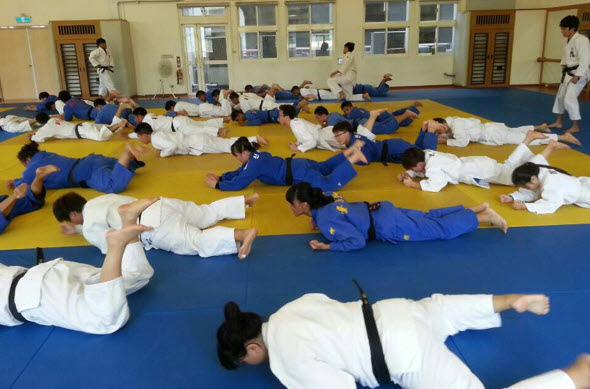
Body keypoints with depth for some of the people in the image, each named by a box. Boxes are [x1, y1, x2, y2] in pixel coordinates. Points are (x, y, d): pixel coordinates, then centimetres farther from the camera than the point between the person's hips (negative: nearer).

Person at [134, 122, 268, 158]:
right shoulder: (157, 134, 15)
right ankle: (254, 139, 10)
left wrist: (162, 154, -11)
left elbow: (172, 146, -28)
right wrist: (161, 148, 16)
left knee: (229, 146, -7)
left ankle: (255, 139, -5)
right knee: (228, 144, 10)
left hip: (197, 143, -8)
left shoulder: (156, 138, -14)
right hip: (196, 140, 8)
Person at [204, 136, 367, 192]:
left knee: (330, 185, -21)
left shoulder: (254, 164, -20)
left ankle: (354, 157, -17)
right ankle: (352, 149, 25)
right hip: (298, 165, 10)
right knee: (325, 166, 29)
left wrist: (216, 185, -9)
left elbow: (237, 184, -20)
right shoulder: (255, 156, 8)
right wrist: (220, 177, 8)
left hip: (298, 174, -10)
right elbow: (239, 172, 20)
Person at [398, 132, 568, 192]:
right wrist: (406, 175, -6)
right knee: (510, 166, 28)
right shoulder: (426, 155, -3)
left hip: (483, 171, -8)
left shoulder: (433, 165, -29)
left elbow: (434, 186, -42)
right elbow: (419, 171, 14)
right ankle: (529, 138, 35)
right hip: (478, 164, 8)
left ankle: (550, 147, 7)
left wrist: (412, 184, -31)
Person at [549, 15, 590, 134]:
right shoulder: (568, 40, 8)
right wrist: (563, 68, 9)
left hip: (578, 74, -10)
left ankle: (576, 126, -3)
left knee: (570, 98, -15)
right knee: (560, 96, 16)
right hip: (568, 73, 10)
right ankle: (559, 122, 30)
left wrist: (577, 76, -25)